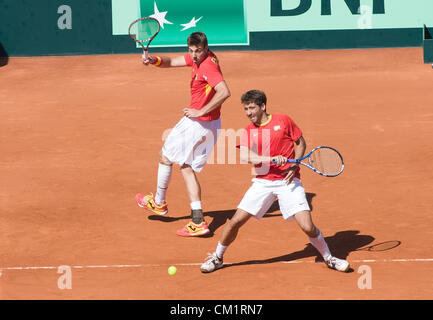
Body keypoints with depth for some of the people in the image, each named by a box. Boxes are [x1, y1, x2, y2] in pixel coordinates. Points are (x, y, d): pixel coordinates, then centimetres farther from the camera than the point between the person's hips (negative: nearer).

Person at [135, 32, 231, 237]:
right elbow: (171, 62, 12)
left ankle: (159, 202, 33)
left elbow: (224, 92, -35)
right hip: (209, 126, 10)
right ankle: (198, 222, 4)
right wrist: (153, 60, -9)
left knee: (165, 156, 12)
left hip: (197, 124, -10)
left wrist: (201, 111, -30)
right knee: (187, 168, 14)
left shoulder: (208, 66, -24)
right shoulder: (196, 58, 5)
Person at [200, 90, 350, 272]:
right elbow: (244, 157, -12)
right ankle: (217, 258, 18)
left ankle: (328, 258, 12)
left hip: (288, 181, -2)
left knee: (308, 227, -13)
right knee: (235, 221, -4)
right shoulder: (248, 132, 5)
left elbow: (300, 142, 11)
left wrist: (294, 165, -5)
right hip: (263, 182, 2)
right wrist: (272, 159, -25)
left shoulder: (283, 121, 1)